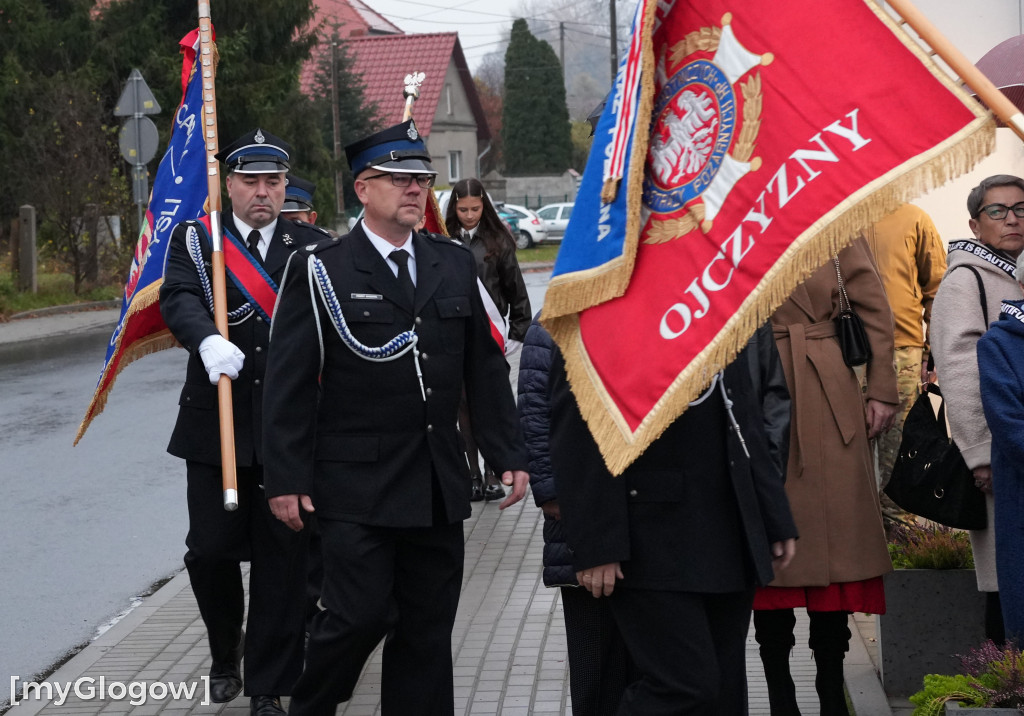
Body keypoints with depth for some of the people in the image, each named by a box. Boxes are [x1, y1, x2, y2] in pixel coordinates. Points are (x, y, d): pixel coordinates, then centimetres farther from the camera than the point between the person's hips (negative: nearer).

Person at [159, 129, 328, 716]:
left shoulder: (309, 245, 8)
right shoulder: (195, 241, 5)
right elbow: (179, 298, -14)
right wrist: (208, 340, -34)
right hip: (216, 425, 0)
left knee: (282, 558, 2)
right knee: (210, 551, 3)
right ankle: (225, 652, 32)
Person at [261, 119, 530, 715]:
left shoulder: (455, 264, 11)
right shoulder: (320, 269, -2)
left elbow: (486, 368, 14)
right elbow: (289, 382, -5)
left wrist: (509, 455, 8)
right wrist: (287, 479, -10)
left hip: (438, 487, 5)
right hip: (357, 487, -5)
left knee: (428, 631, 7)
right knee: (360, 615, -9)